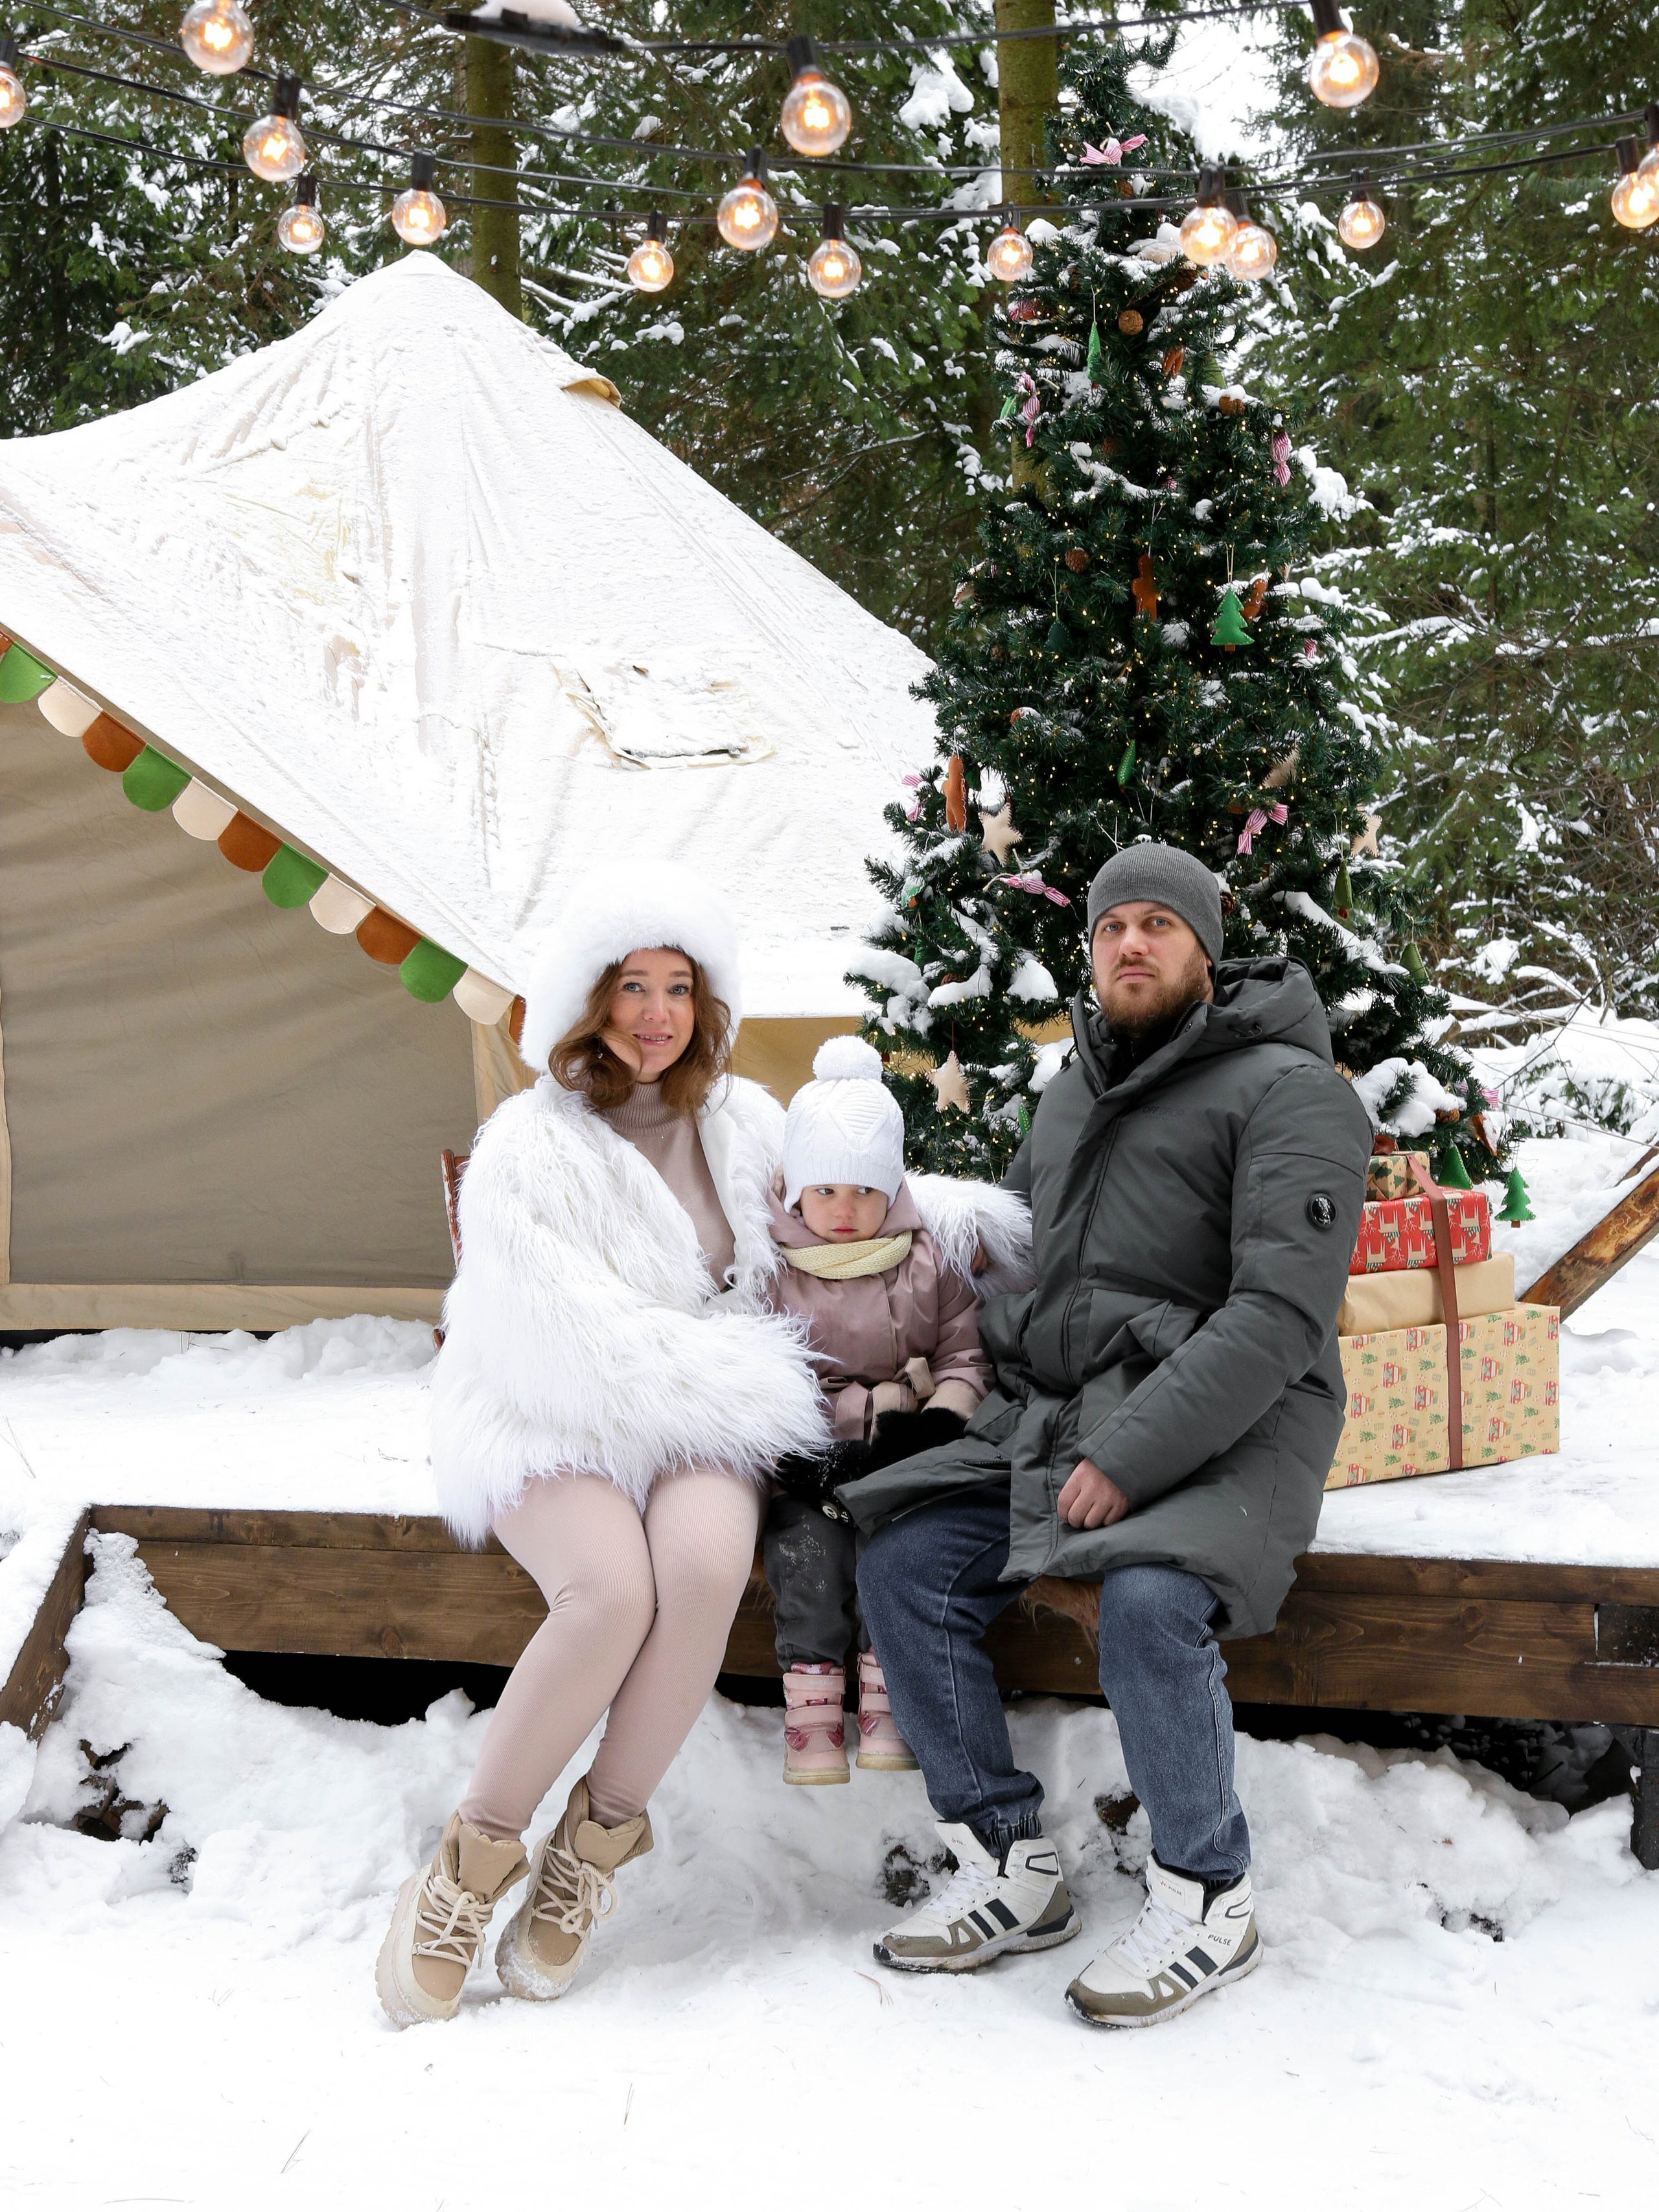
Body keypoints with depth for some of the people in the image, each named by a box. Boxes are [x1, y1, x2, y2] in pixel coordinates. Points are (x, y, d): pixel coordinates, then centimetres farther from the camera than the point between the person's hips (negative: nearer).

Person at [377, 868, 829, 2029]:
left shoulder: (741, 1122, 8)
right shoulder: (529, 1149, -10)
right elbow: (584, 1345, -17)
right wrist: (771, 1379, -15)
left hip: (702, 1424, 4)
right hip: (552, 1423, -4)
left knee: (706, 1564, -32)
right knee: (612, 1589, -35)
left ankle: (595, 1843, -13)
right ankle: (472, 1860, -14)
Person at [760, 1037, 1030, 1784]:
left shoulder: (932, 1255, 2)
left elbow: (966, 1357, 5)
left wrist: (934, 1423, -14)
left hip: (899, 1448, 1)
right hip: (806, 1454, 0)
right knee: (809, 1542, -27)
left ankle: (889, 1699, -20)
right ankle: (811, 1703, -22)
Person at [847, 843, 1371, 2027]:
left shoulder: (1287, 1091, -7)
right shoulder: (1073, 1095, 18)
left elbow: (1281, 1314, -18)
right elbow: (1012, 1249, 32)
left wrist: (1135, 1460, -24)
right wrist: (1005, 1370, 11)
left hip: (1224, 1434, -7)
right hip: (1054, 1417, 7)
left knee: (1147, 1603, -34)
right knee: (905, 1568, -12)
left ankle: (1210, 1900, -12)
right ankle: (1012, 1871, -1)